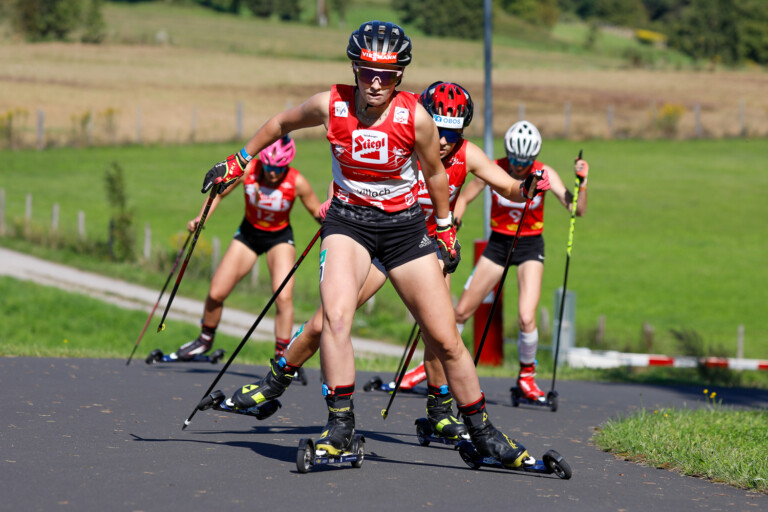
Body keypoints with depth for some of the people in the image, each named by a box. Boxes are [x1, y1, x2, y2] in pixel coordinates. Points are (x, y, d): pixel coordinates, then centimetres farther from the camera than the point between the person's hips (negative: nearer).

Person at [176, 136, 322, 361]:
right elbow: (219, 192, -6)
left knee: (283, 297, -22)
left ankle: (282, 357, -10)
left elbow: (318, 212, -12)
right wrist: (200, 219, -17)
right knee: (215, 294, 2)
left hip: (279, 238, -2)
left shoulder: (297, 182, -25)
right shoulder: (247, 171, -22)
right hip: (249, 234, 2)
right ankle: (205, 339, 30)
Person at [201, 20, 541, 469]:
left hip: (405, 225, 0)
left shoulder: (415, 117, -16)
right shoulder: (331, 106, -13)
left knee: (445, 339, 1)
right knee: (336, 315, -27)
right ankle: (340, 426, -19)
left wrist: (446, 228, 12)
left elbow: (435, 173, 2)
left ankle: (482, 432, 17)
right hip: (348, 221, 0)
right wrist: (239, 160, 17)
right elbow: (282, 123, 8)